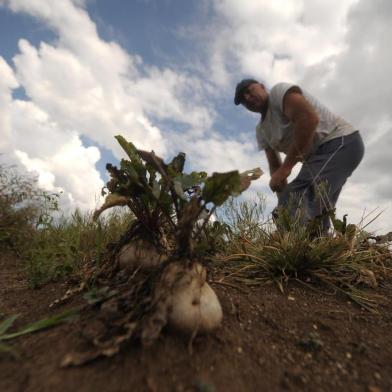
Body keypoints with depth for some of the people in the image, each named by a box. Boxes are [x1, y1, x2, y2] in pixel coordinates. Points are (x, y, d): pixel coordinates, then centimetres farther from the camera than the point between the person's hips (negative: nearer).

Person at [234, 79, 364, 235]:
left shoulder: (279, 91, -6)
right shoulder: (261, 131, 15)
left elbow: (309, 118, -23)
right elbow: (274, 166, 10)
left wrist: (286, 167, -24)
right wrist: (284, 200, -5)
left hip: (341, 142, -8)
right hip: (317, 156, 9)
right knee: (290, 207, 1)